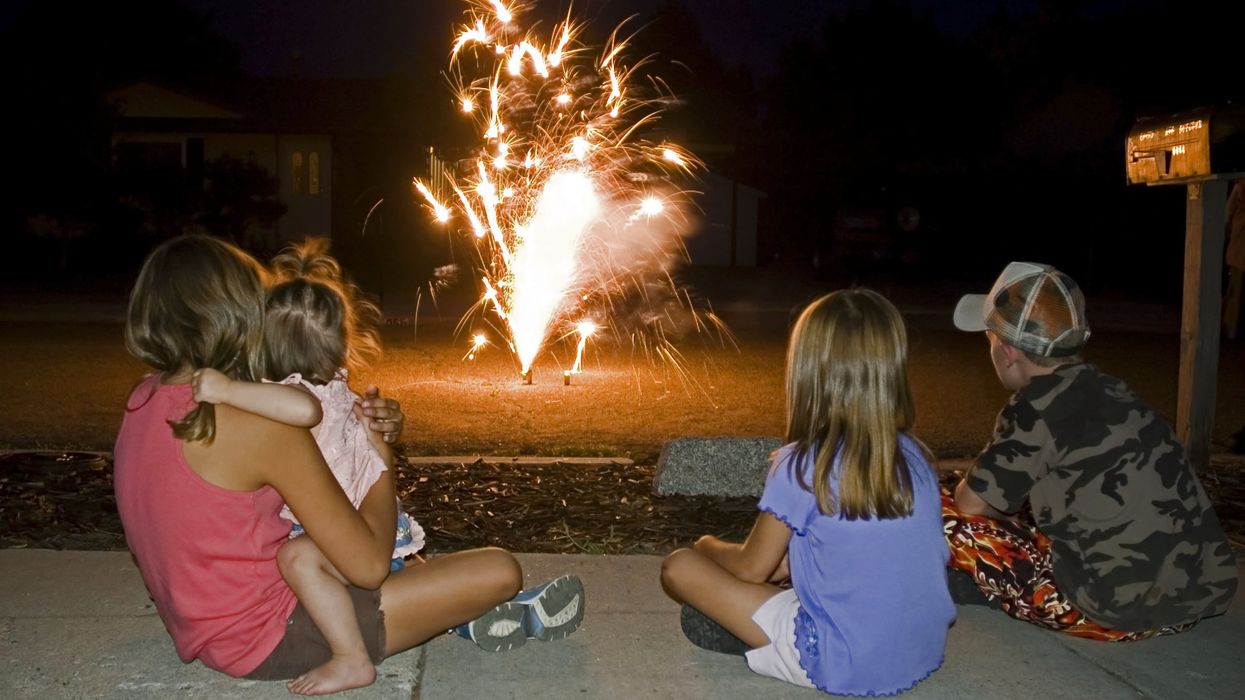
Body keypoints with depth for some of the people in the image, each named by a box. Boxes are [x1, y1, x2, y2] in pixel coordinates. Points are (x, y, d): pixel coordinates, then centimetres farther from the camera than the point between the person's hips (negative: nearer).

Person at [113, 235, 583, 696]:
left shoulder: (143, 402, 0)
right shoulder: (258, 426, -26)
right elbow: (368, 565, -23)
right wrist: (379, 455, -7)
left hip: (208, 628, 9)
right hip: (273, 638, -9)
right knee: (499, 571, -8)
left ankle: (457, 611, 28)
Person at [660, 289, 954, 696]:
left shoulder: (802, 465, -17)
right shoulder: (915, 457, -1)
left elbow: (751, 569, -4)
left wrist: (709, 546, 17)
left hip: (843, 667, -6)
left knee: (679, 567, -4)